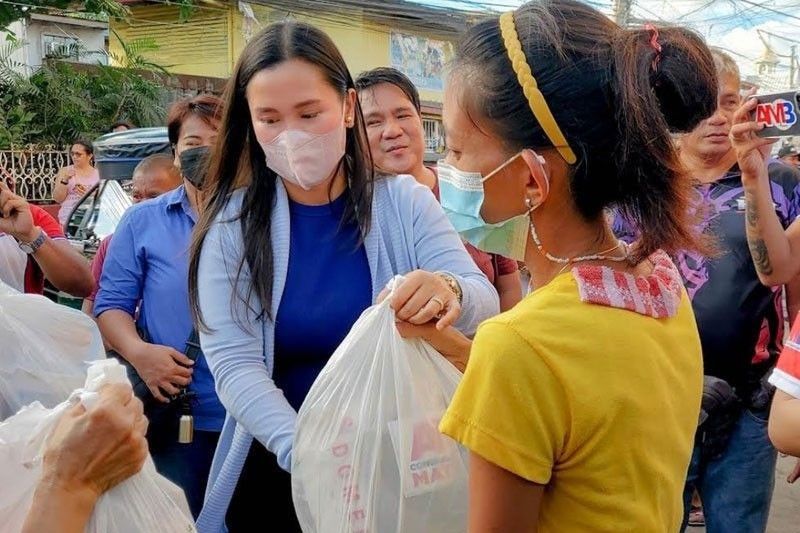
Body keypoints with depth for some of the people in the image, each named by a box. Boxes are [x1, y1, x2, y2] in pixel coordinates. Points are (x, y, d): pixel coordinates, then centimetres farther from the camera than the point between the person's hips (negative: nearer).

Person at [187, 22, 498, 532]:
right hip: (278, 470, 0)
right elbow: (232, 362, -15)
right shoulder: (231, 223, -8)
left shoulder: (404, 203, -7)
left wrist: (449, 293, -36)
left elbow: (485, 303, -13)